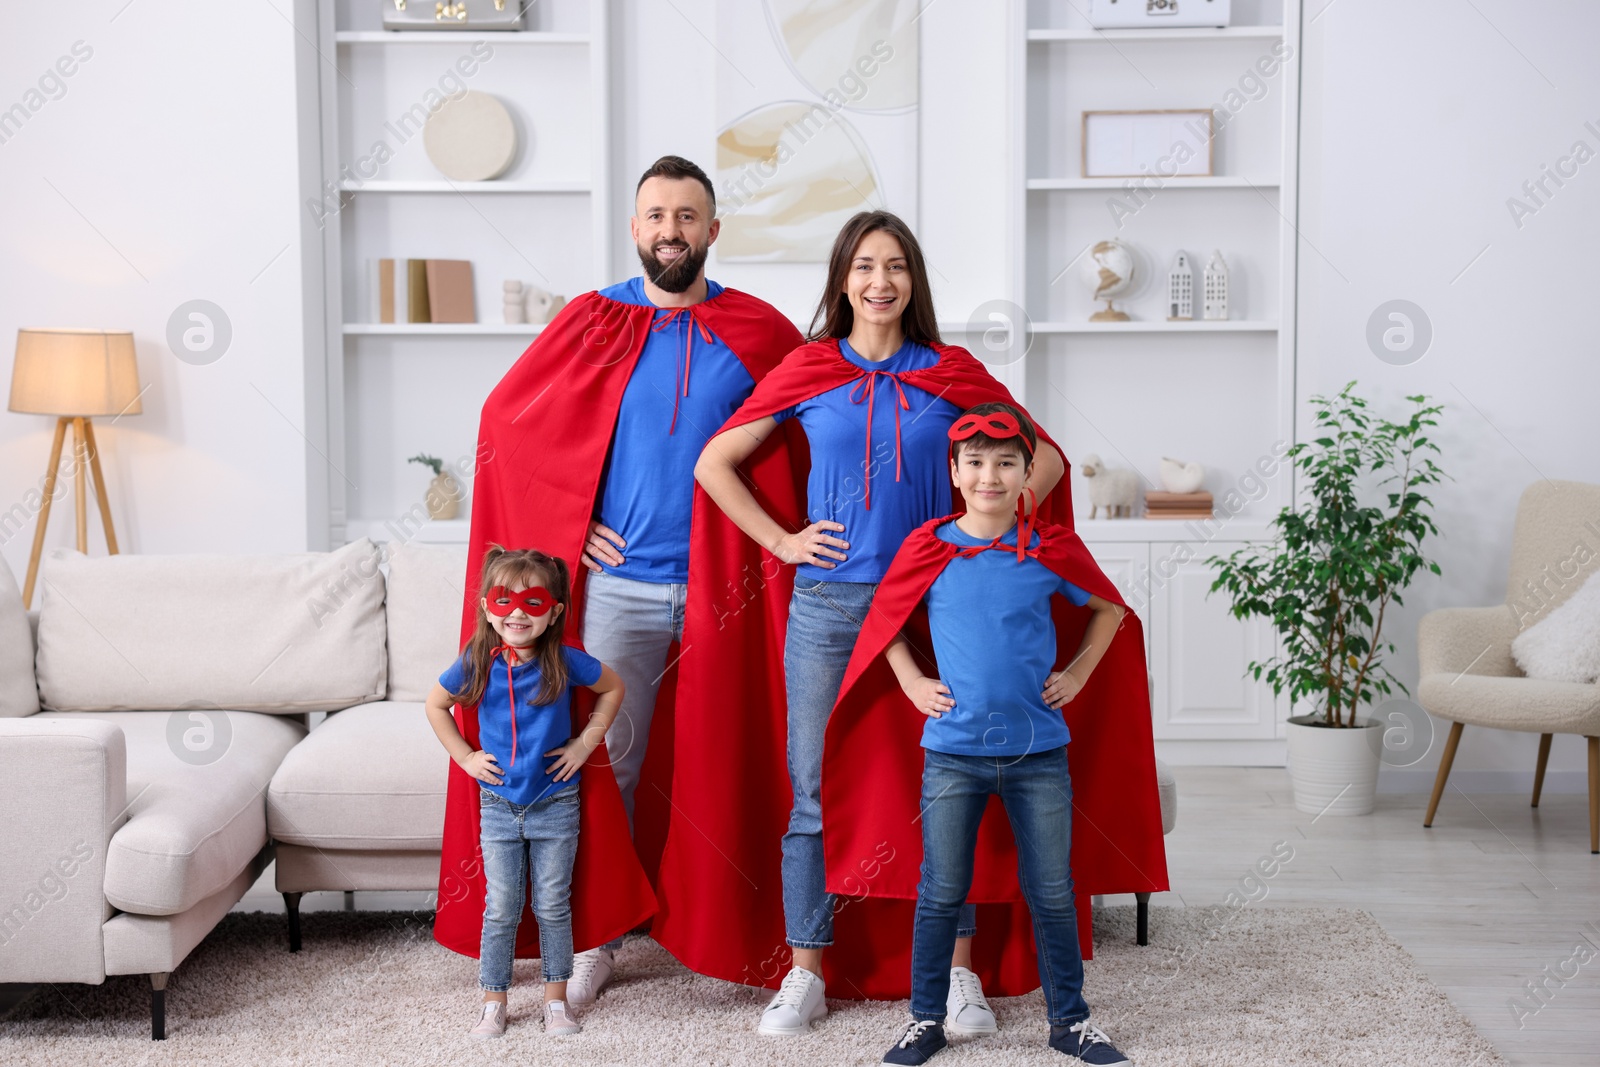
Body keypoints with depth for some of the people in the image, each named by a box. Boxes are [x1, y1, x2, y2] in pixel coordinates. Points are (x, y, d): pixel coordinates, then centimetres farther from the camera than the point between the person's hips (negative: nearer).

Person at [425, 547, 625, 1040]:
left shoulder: (564, 662, -14)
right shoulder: (475, 664, -11)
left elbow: (613, 688, 4)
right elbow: (436, 705, 8)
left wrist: (585, 743, -2)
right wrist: (466, 757, 0)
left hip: (556, 806, -1)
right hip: (499, 808, 1)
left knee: (553, 907, 8)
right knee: (501, 910, 6)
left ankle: (556, 1001, 22)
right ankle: (493, 1005, 19)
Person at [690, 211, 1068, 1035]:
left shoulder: (952, 373, 6)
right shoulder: (807, 370, 5)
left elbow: (1043, 457, 10)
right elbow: (715, 461, 8)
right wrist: (781, 541, 0)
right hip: (827, 603, 0)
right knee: (815, 790, 3)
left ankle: (958, 975, 13)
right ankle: (804, 977, 13)